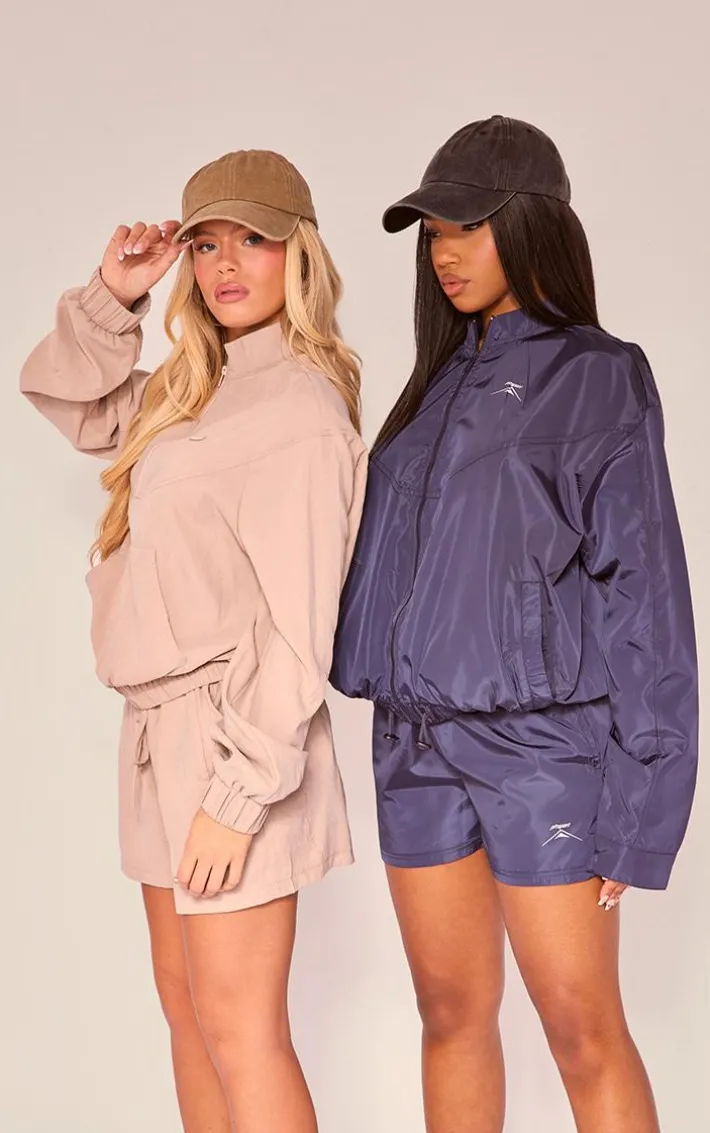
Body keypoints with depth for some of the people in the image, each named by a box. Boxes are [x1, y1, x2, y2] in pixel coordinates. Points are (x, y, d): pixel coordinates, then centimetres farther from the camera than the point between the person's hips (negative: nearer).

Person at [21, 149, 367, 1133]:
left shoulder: (301, 408, -15)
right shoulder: (193, 391, 12)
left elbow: (296, 626, -19)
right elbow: (59, 393, 23)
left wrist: (237, 795, -21)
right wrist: (114, 295, 6)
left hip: (234, 738, -9)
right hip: (162, 724, 9)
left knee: (237, 1028, -3)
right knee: (186, 1006, 16)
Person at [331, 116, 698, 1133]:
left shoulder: (597, 378, -3)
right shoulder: (441, 382, 15)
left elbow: (640, 589, -7)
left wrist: (639, 794, -11)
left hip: (540, 742, -6)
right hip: (416, 744, 6)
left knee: (583, 1032, 0)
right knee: (453, 1015, 12)